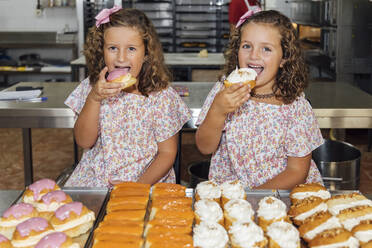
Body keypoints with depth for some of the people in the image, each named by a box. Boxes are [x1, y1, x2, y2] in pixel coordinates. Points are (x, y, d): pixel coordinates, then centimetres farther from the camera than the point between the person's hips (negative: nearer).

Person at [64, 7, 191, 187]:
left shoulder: (161, 97, -7)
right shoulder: (90, 88, 1)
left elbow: (167, 153, -3)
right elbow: (84, 142, -3)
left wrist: (140, 185, -17)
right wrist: (94, 98, -17)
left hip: (148, 181, -2)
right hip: (93, 178, 2)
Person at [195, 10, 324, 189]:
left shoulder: (295, 106, -10)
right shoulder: (224, 89, -5)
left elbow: (297, 171, -6)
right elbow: (205, 147, -6)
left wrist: (254, 193, -18)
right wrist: (218, 112, -23)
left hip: (280, 190, 0)